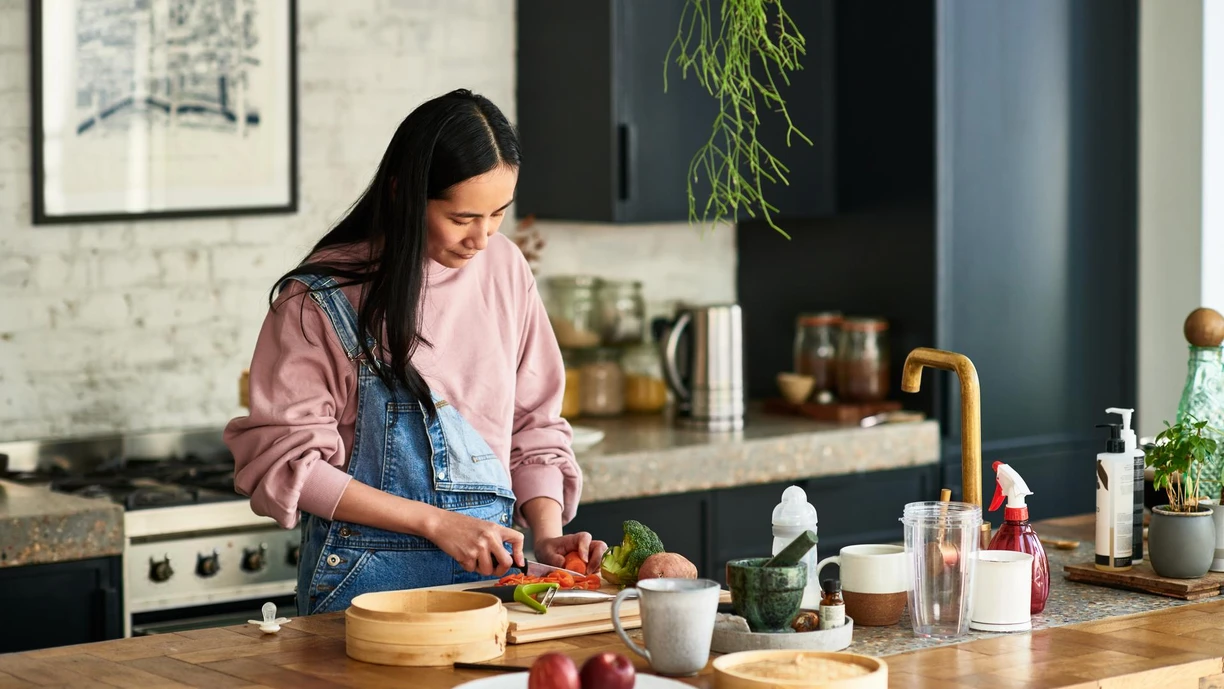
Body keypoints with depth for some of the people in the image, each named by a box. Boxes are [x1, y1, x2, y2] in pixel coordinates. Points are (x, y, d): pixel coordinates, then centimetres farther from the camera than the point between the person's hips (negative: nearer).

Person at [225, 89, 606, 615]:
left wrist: (547, 533, -2)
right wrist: (434, 522, -14)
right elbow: (285, 461, -9)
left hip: (492, 565, 4)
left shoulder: (505, 269, 7)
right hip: (369, 574, -4)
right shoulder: (322, 297, -8)